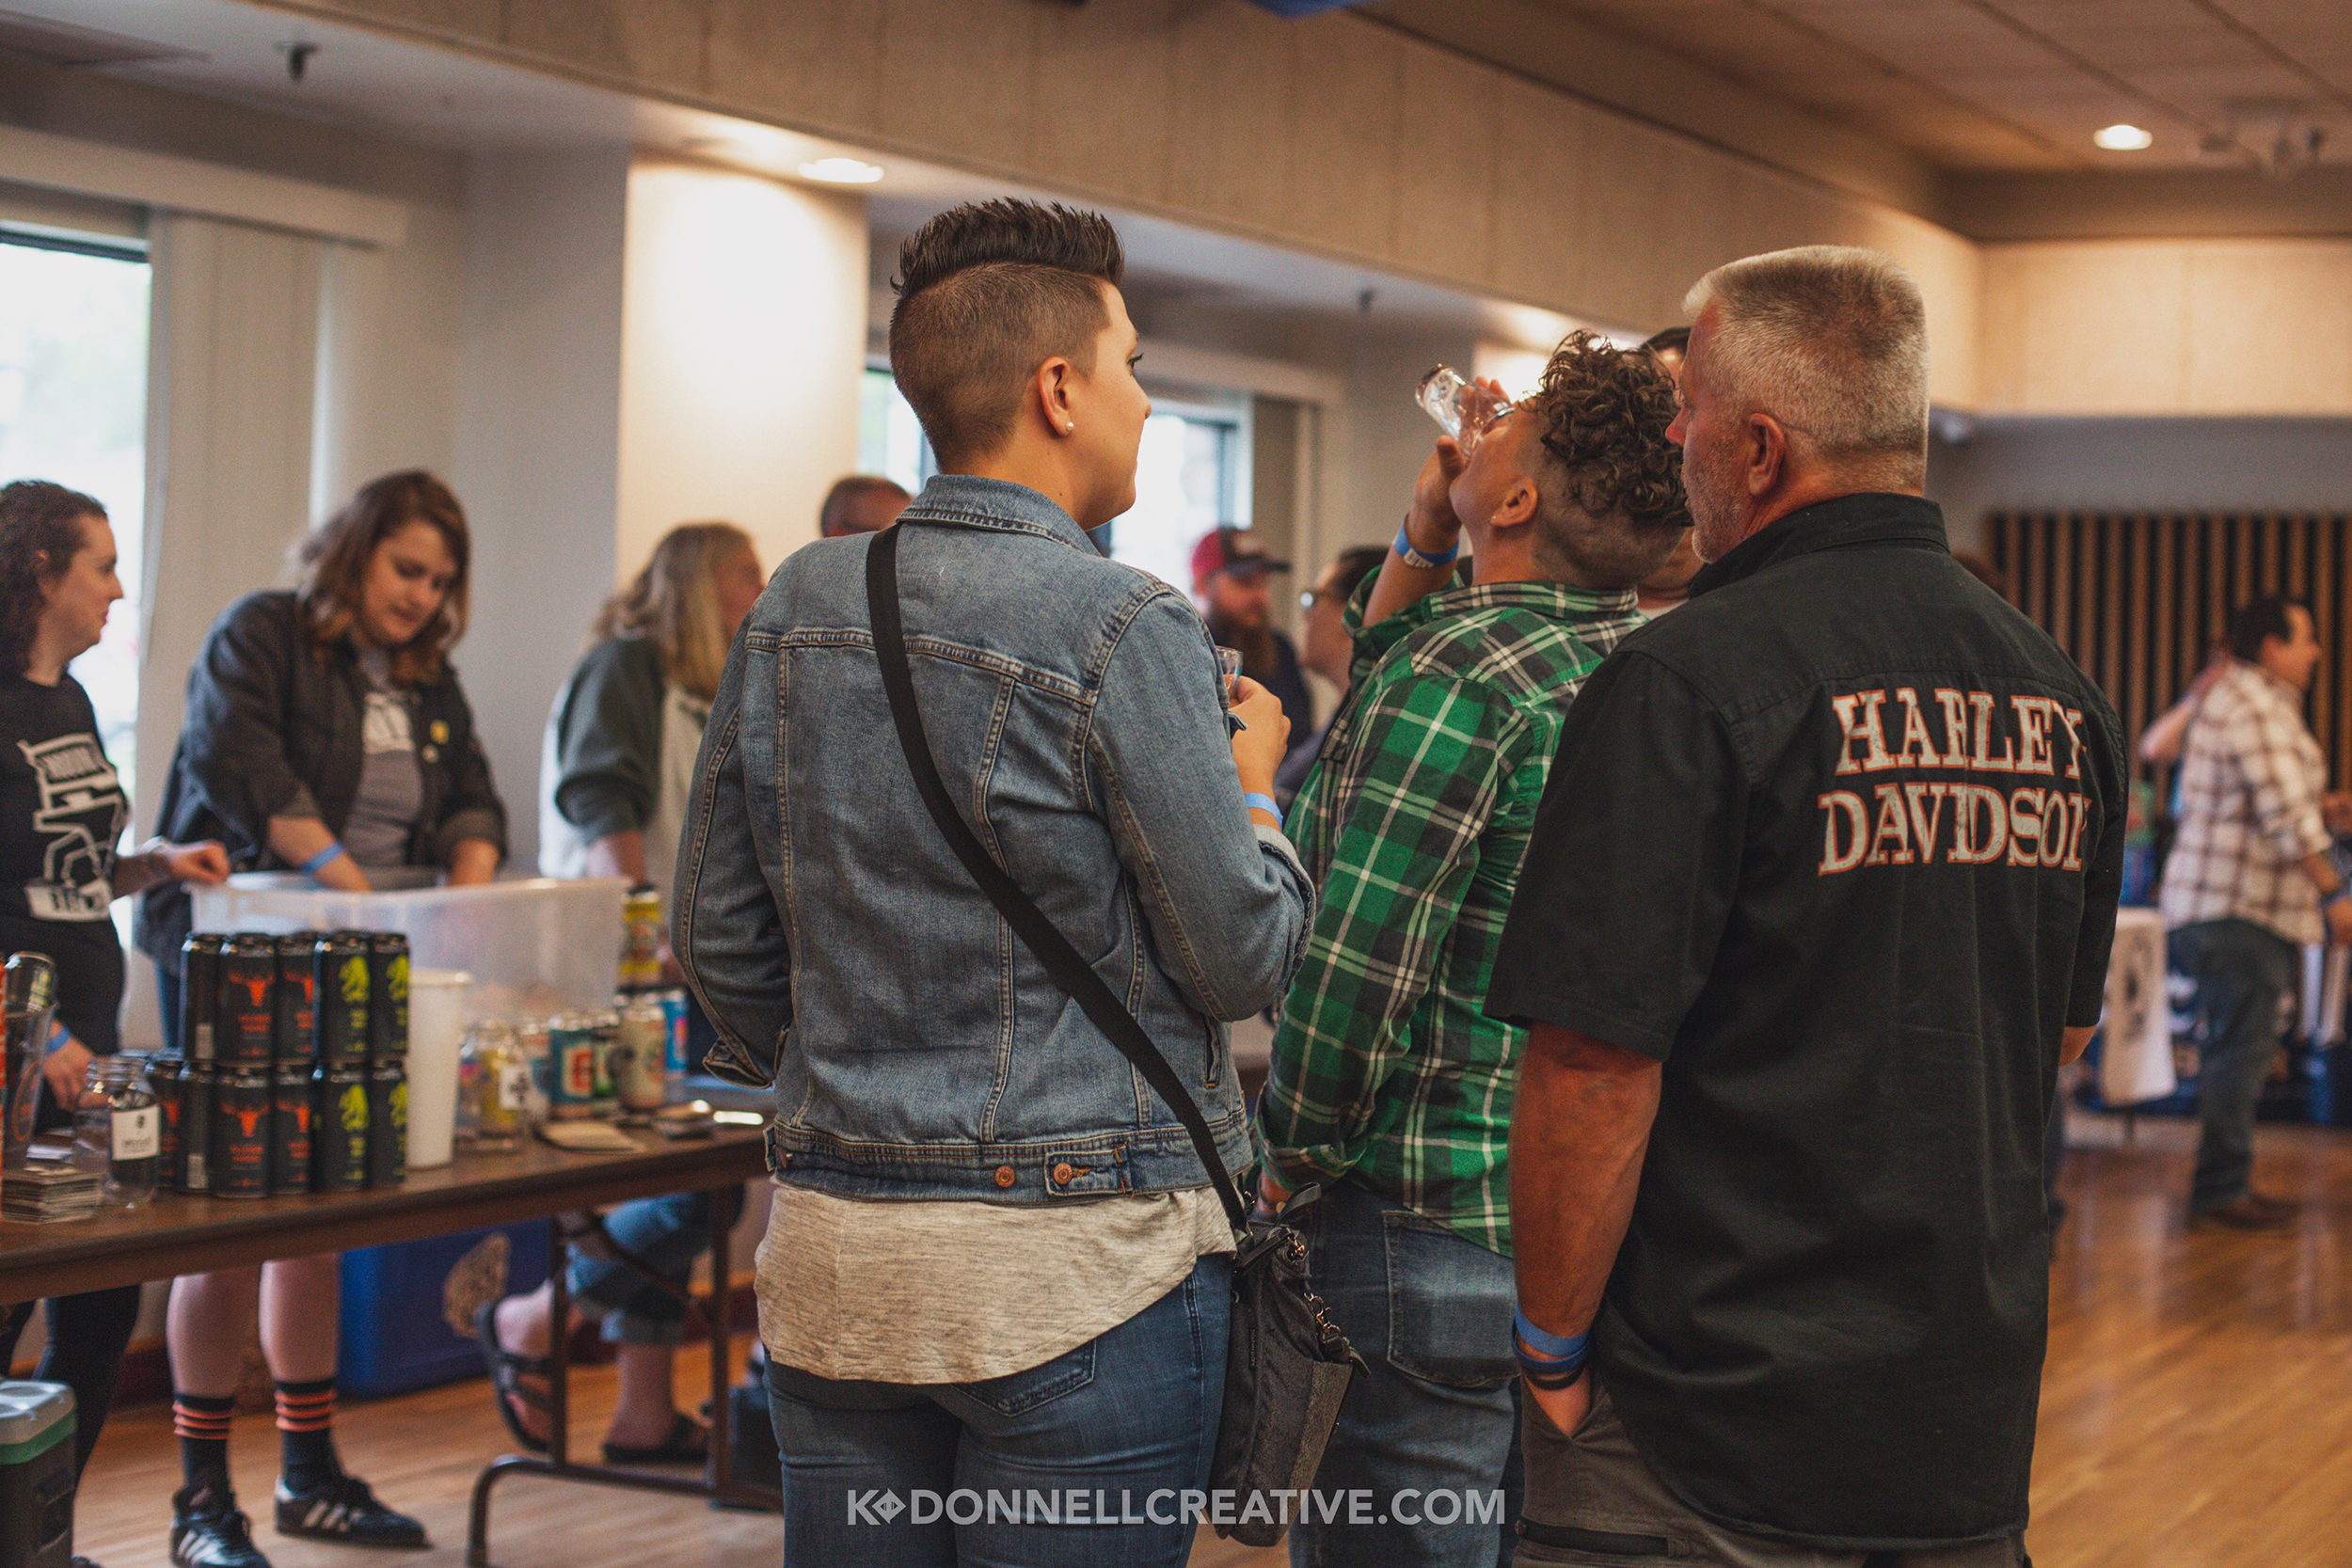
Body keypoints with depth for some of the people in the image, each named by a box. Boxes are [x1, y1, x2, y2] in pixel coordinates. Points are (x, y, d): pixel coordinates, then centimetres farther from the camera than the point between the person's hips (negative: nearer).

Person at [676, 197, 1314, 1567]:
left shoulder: (795, 609, 5)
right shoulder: (1123, 627, -13)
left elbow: (722, 938, 11)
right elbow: (1244, 958, -9)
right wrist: (1254, 776, 9)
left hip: (833, 1251, 6)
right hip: (1079, 1264, -6)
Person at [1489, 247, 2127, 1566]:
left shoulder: (1689, 683, -17)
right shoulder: (2065, 697, 5)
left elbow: (1597, 1068, -19)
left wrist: (1554, 1353, -7)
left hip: (1713, 1431, -6)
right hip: (1977, 1411, 6)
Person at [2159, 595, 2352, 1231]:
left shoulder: (2230, 700, 19)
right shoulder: (2258, 710, -15)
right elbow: (2284, 818, -20)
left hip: (2224, 904, 11)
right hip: (2237, 907, -11)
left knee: (2239, 1050, 13)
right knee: (2242, 1050, -8)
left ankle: (2222, 1184, 18)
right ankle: (2221, 1192, -6)